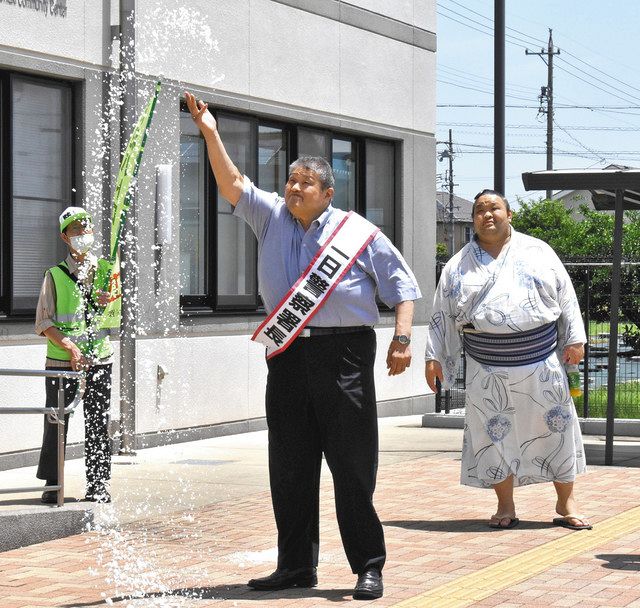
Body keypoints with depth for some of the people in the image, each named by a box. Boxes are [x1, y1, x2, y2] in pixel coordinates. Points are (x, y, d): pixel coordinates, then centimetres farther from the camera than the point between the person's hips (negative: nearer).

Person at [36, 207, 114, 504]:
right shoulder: (55, 275, 4)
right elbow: (44, 322, -2)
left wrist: (109, 304, -11)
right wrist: (70, 347, -14)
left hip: (99, 359, 2)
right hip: (61, 360, -2)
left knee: (98, 424, 3)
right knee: (56, 423, 0)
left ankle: (98, 484, 9)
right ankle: (52, 483, 9)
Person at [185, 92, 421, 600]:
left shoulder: (358, 231, 5)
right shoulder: (273, 218, 14)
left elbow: (402, 285, 7)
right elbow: (233, 186, 8)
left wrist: (402, 338, -5)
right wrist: (211, 135, -3)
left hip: (344, 353, -4)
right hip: (287, 356, 4)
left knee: (353, 466, -4)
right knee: (289, 467, 8)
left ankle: (369, 567, 3)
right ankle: (296, 566, 18)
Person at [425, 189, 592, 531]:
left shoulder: (538, 253, 7)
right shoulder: (459, 267, 8)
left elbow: (566, 298, 9)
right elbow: (442, 316, 10)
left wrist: (574, 339, 3)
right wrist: (434, 357, 6)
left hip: (542, 362, 0)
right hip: (488, 371, 0)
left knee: (556, 427, 2)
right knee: (494, 434, 0)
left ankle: (566, 503, 14)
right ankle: (505, 507, 12)